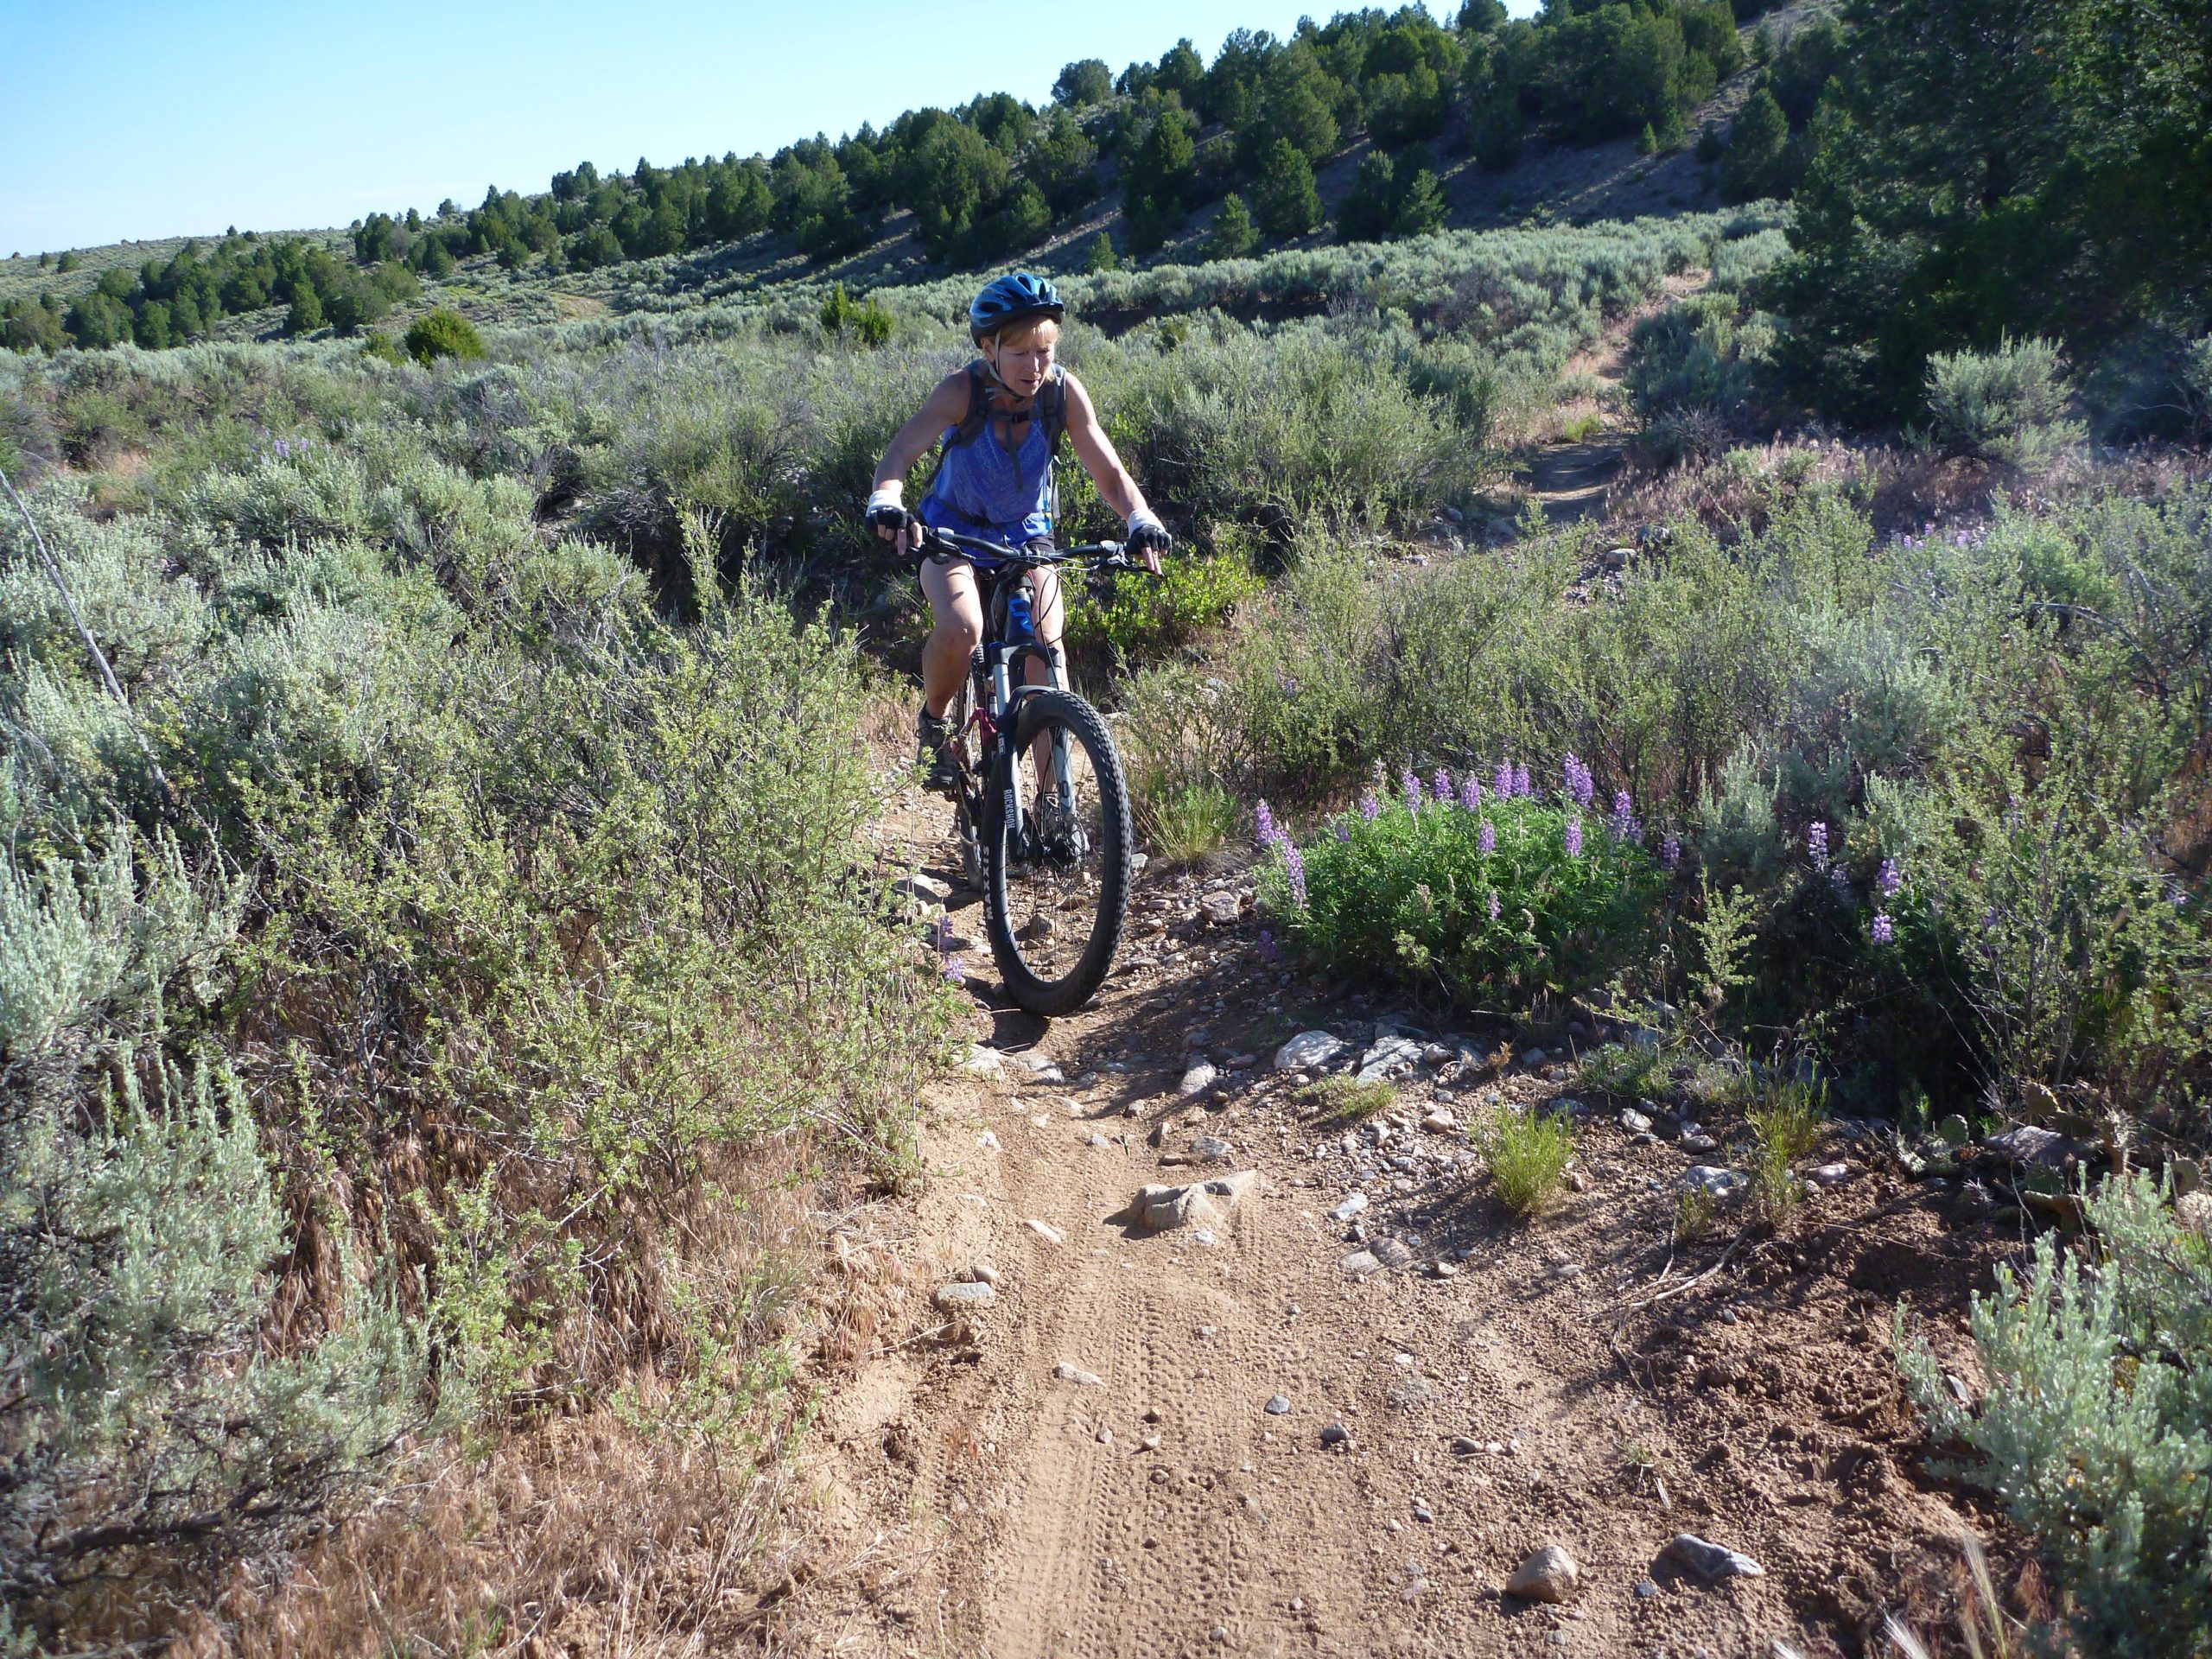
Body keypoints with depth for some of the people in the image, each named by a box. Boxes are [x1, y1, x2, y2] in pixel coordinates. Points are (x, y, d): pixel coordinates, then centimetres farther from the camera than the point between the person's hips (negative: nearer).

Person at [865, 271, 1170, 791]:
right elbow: (896, 459, -33)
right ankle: (933, 724, 2)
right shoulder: (962, 390, -25)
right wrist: (886, 503, -55)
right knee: (960, 629, -30)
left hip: (1026, 532, 2)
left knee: (1045, 652, -17)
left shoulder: (1063, 391, -20)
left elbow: (1109, 472, -21)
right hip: (953, 528, -2)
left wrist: (1141, 519, -41)